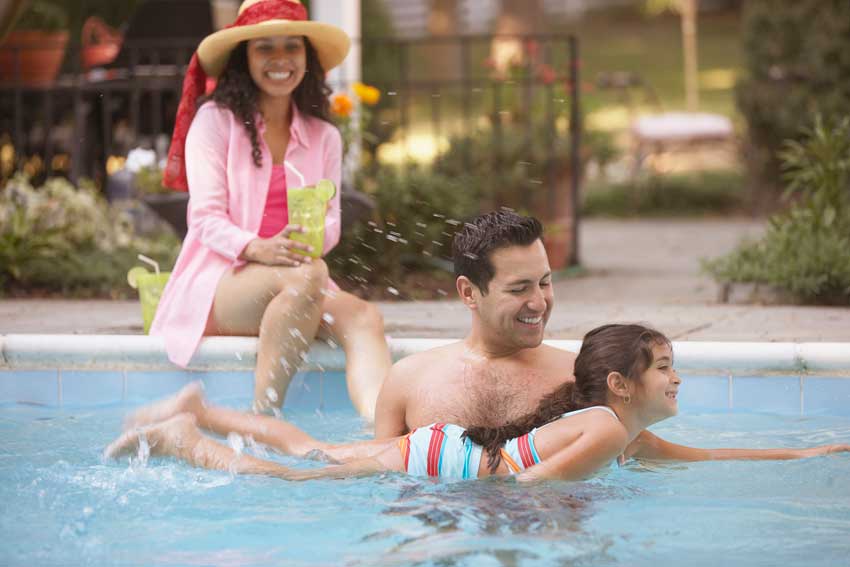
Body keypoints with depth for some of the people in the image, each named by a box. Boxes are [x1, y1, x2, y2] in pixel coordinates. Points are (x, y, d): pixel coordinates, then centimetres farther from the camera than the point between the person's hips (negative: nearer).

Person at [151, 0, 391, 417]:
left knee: (363, 319, -29)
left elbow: (331, 222, 9)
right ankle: (264, 416, -35)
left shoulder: (323, 137, 18)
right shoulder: (215, 120, 3)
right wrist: (257, 249, -27)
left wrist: (310, 241, -17)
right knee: (305, 277, -37)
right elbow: (206, 217, -6)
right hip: (218, 282, -4)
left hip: (296, 281, 4)